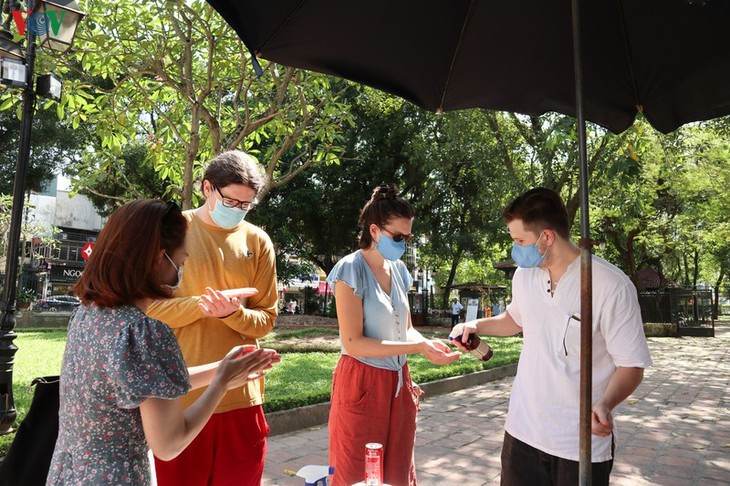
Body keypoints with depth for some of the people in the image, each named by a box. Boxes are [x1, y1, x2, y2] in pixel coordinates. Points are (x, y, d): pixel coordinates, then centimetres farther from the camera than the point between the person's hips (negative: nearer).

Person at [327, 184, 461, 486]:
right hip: (362, 385, -6)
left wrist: (428, 343, -8)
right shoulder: (351, 270, -15)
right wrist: (419, 347, -24)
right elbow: (353, 342, -20)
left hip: (397, 383, 7)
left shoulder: (398, 269, 6)